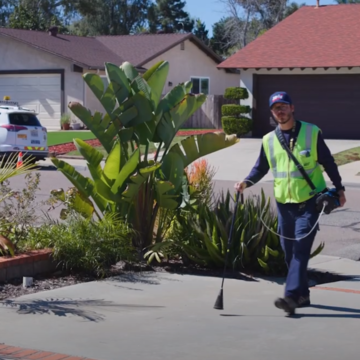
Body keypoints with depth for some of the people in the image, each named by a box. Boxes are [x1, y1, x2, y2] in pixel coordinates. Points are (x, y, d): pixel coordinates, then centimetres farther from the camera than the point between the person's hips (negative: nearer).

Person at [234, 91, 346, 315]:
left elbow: (328, 162, 5)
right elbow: (261, 168, 14)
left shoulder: (312, 132, -2)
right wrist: (246, 182, -4)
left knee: (301, 249, -13)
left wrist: (339, 188, 7)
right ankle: (302, 295, 17)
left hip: (309, 201, -4)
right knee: (289, 252, 6)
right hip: (284, 203, 4)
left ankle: (292, 295, -20)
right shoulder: (269, 140, 6)